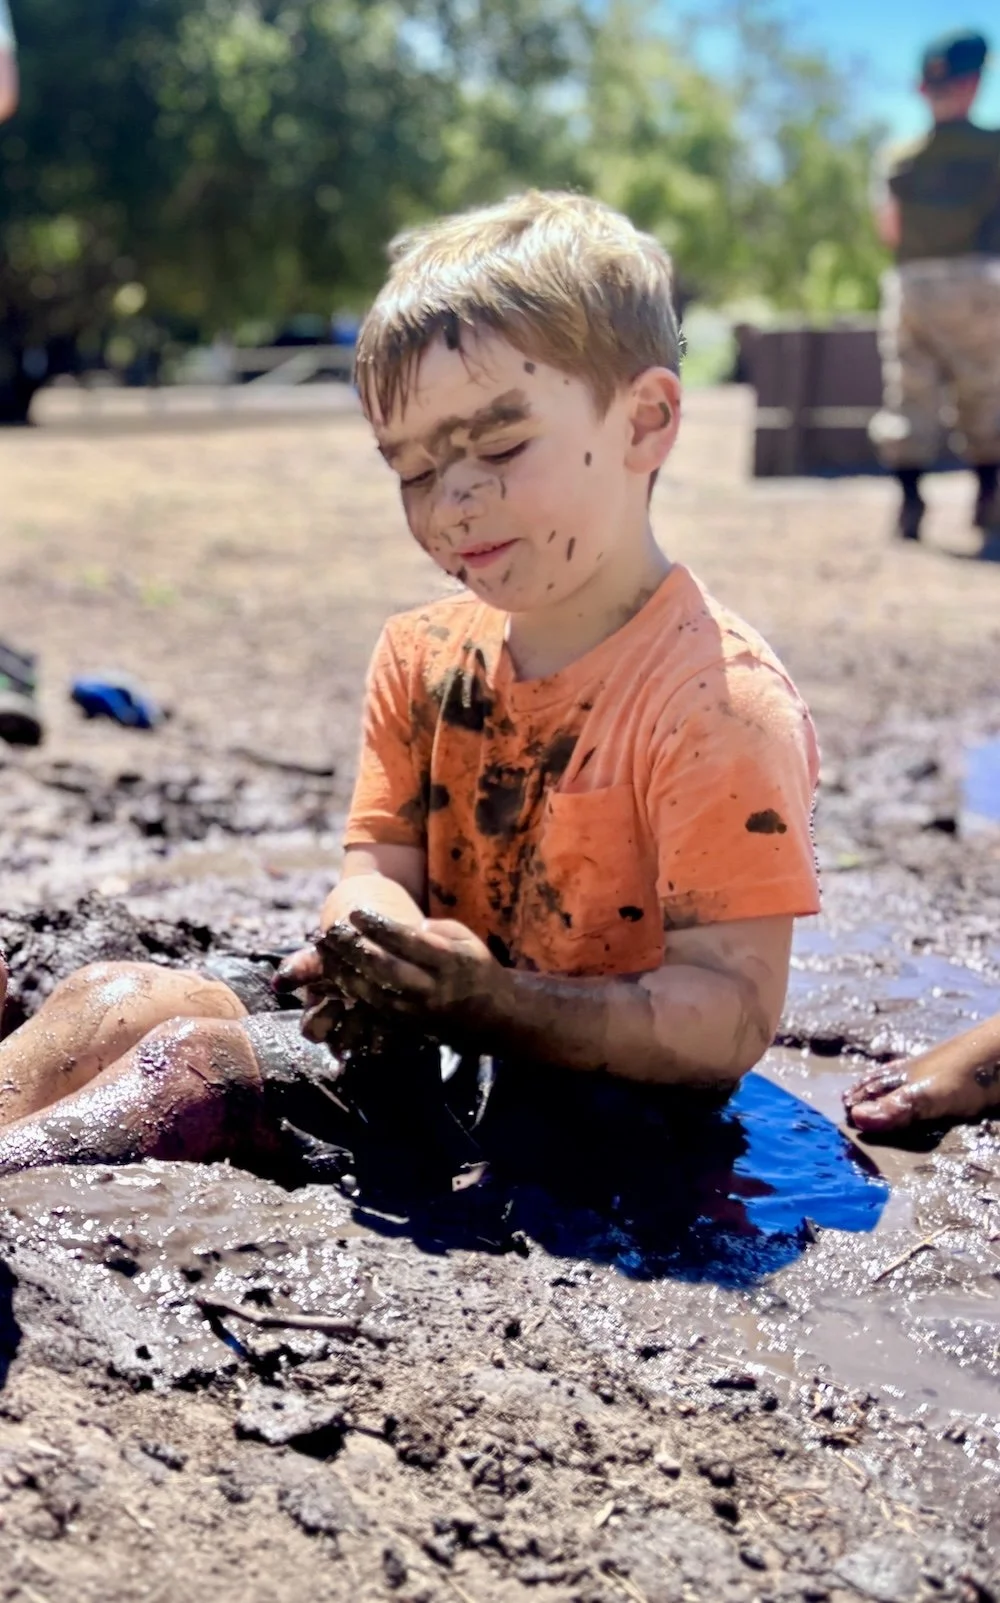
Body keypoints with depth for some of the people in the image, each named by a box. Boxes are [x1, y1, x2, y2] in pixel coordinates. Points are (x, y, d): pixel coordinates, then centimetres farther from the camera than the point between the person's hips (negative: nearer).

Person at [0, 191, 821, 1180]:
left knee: (202, 1059, -24)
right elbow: (378, 867, 4)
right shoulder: (421, 656, 6)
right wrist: (369, 932, -22)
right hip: (425, 1060, 8)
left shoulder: (721, 703, -18)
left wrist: (493, 1004, -34)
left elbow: (731, 1019, -22)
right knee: (119, 999, -7)